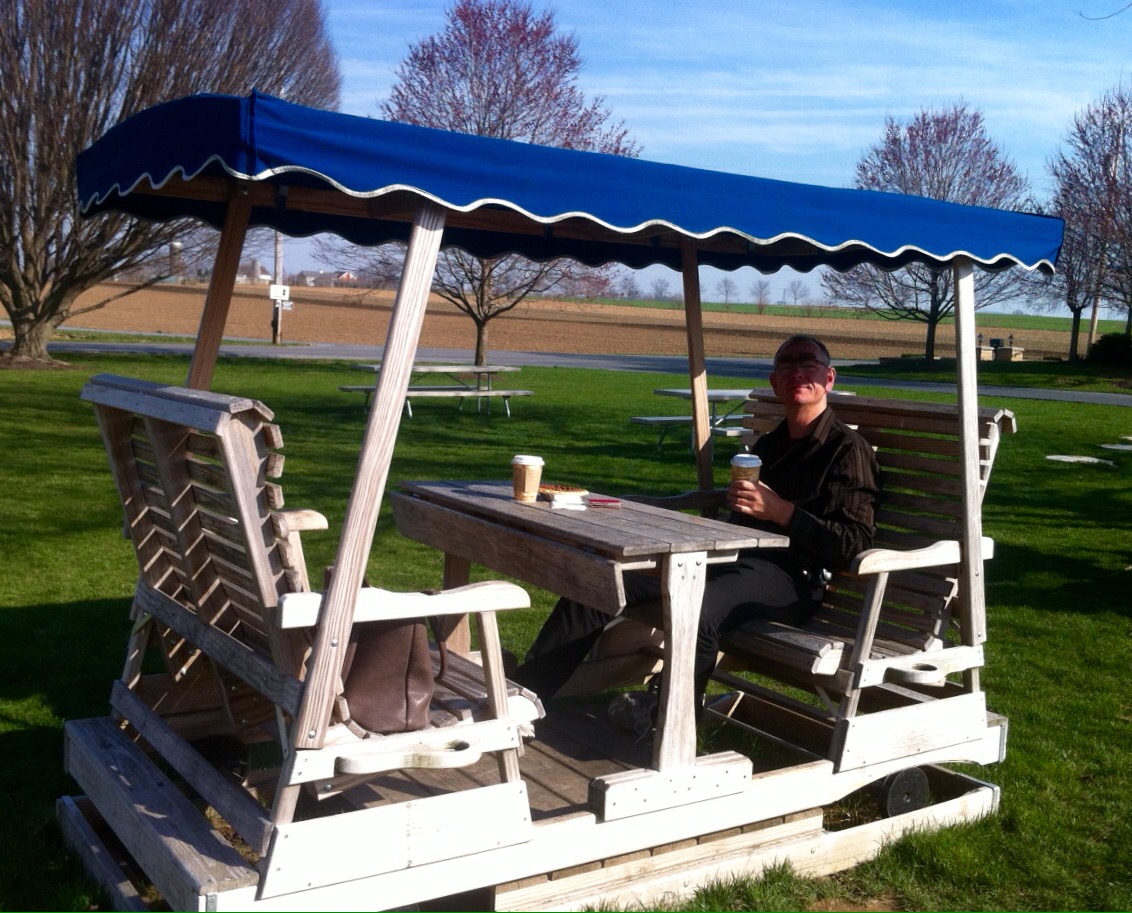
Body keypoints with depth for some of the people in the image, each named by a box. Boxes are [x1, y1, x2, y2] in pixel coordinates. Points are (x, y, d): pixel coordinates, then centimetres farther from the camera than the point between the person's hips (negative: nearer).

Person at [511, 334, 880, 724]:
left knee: (696, 609, -40)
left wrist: (781, 511, -14)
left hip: (790, 578, -8)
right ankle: (523, 693, -7)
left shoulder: (848, 450, 2)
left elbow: (854, 543, -9)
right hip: (730, 559, 8)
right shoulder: (767, 445, 26)